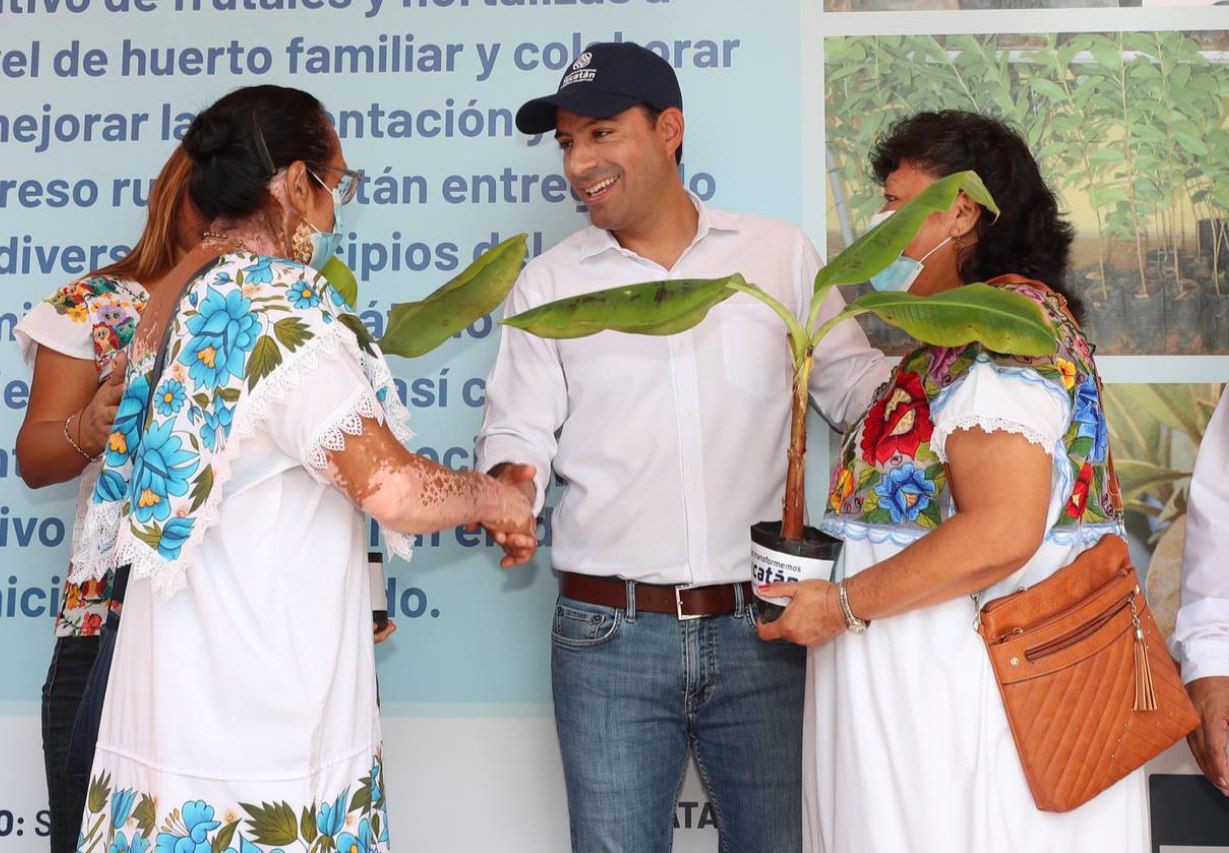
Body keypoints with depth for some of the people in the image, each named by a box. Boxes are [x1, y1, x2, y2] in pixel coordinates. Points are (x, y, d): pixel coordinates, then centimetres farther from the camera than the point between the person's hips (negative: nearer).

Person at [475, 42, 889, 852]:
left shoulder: (783, 253, 6)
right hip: (610, 634, 0)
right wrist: (512, 485, -16)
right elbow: (517, 430, 5)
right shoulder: (548, 283, 6)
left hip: (761, 627, 0)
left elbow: (859, 385, 8)